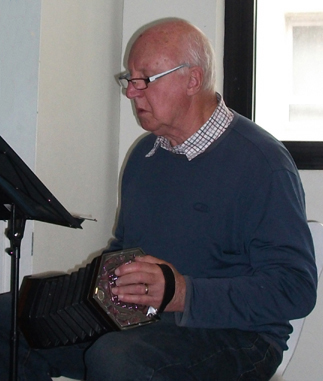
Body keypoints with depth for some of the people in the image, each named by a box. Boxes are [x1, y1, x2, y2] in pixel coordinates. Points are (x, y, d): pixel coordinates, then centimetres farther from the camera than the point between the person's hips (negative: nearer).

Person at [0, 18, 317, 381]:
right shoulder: (145, 154, 14)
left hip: (235, 335, -7)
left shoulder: (261, 163, -13)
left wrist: (183, 293, -26)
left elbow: (296, 288, -19)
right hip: (136, 316, 7)